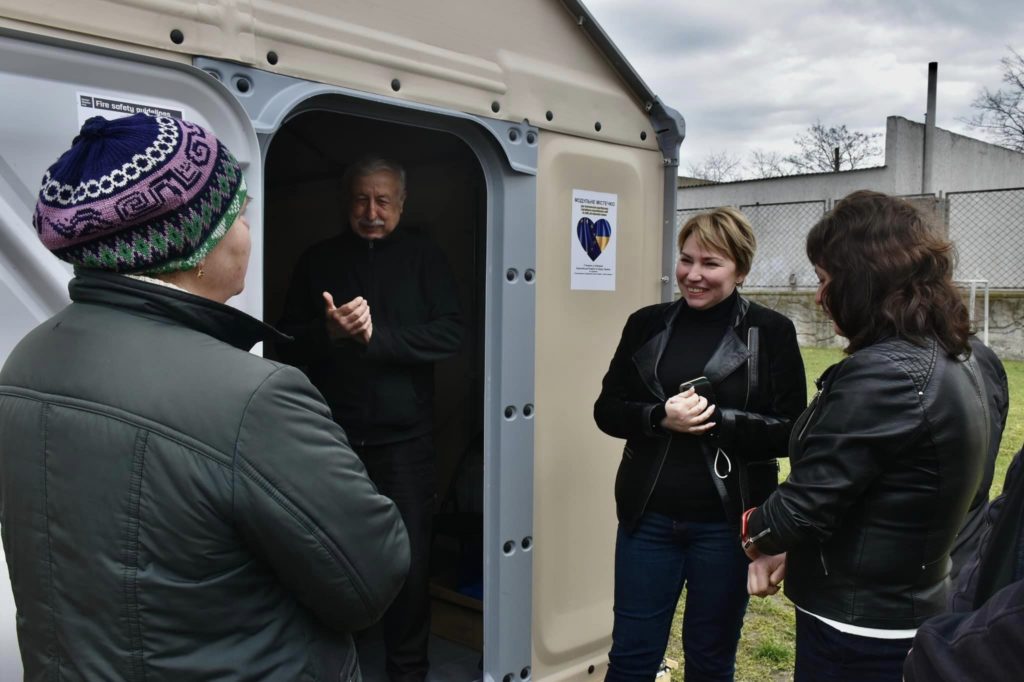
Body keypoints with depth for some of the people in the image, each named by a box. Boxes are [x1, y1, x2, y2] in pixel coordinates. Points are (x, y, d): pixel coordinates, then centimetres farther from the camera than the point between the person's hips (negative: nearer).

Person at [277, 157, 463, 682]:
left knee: (409, 560, 3)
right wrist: (329, 333, -18)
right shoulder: (318, 260, 7)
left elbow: (450, 334, -8)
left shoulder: (423, 256, 3)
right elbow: (289, 347, 3)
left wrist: (375, 334, -17)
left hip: (404, 439, -1)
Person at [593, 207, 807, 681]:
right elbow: (607, 408, 4)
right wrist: (660, 417, -15)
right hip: (648, 516, 2)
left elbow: (790, 432, -7)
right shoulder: (646, 325, 3)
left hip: (726, 522, -2)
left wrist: (716, 420, -21)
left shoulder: (771, 333, -5)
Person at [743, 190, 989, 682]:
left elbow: (806, 503, -23)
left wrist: (753, 531, -3)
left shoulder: (882, 374, -26)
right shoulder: (952, 363, 5)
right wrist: (788, 545, 1)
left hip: (857, 629, -8)